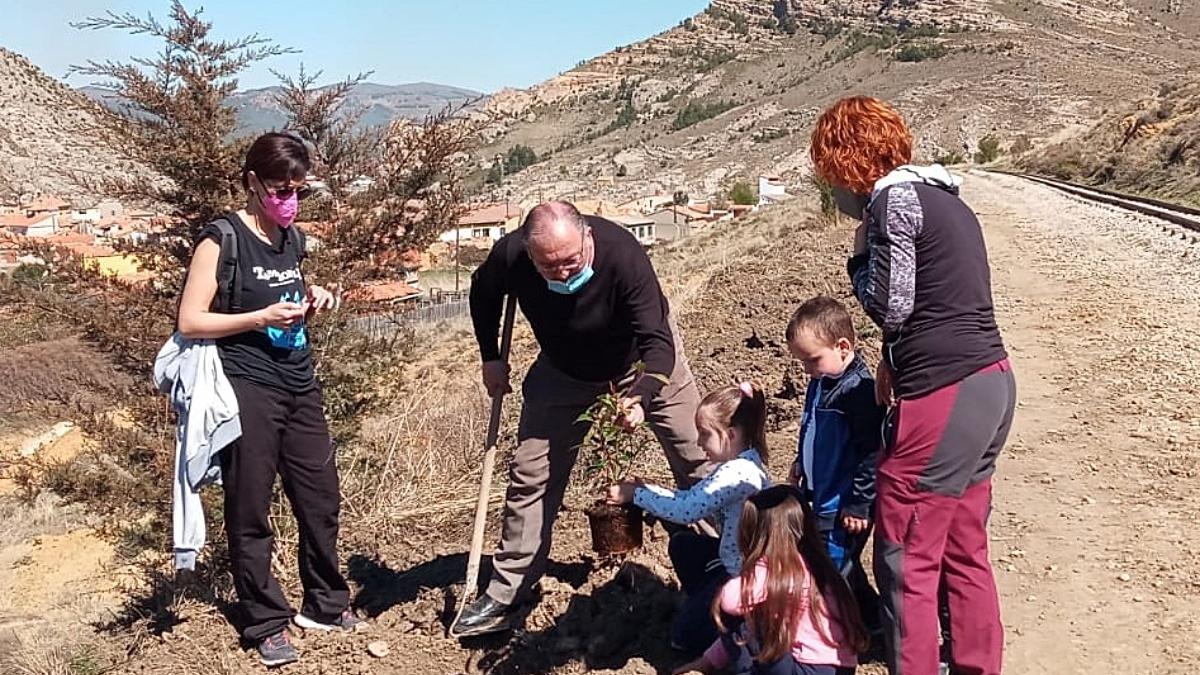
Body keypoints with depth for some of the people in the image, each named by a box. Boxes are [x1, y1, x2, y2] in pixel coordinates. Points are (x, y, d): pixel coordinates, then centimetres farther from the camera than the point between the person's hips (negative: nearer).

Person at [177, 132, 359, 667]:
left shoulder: (291, 239, 11)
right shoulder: (222, 240, -9)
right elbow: (190, 322, -12)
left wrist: (311, 300, 4)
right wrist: (261, 317, -20)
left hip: (301, 386, 7)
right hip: (248, 391, -7)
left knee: (322, 499, 12)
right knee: (250, 513, 4)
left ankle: (324, 604, 29)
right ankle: (267, 624, 18)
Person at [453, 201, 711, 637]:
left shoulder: (623, 254, -38)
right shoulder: (510, 256, -28)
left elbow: (657, 342, -38)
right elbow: (483, 295, -3)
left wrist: (641, 399, -54)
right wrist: (491, 358, -3)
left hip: (643, 360, -2)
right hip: (565, 369, 2)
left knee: (698, 461, -2)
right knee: (531, 475, 0)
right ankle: (504, 595, 12)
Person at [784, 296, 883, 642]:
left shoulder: (859, 390, -21)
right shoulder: (820, 383, 7)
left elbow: (871, 452, -22)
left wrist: (860, 505, -19)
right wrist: (802, 463, 26)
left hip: (845, 507, -9)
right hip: (821, 497, 9)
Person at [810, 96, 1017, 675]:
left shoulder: (893, 199, -10)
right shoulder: (941, 197, 18)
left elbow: (889, 306, -10)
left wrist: (861, 249, 3)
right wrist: (894, 364, 19)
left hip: (943, 398, -10)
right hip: (989, 384, 10)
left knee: (905, 562, 0)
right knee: (964, 551, 19)